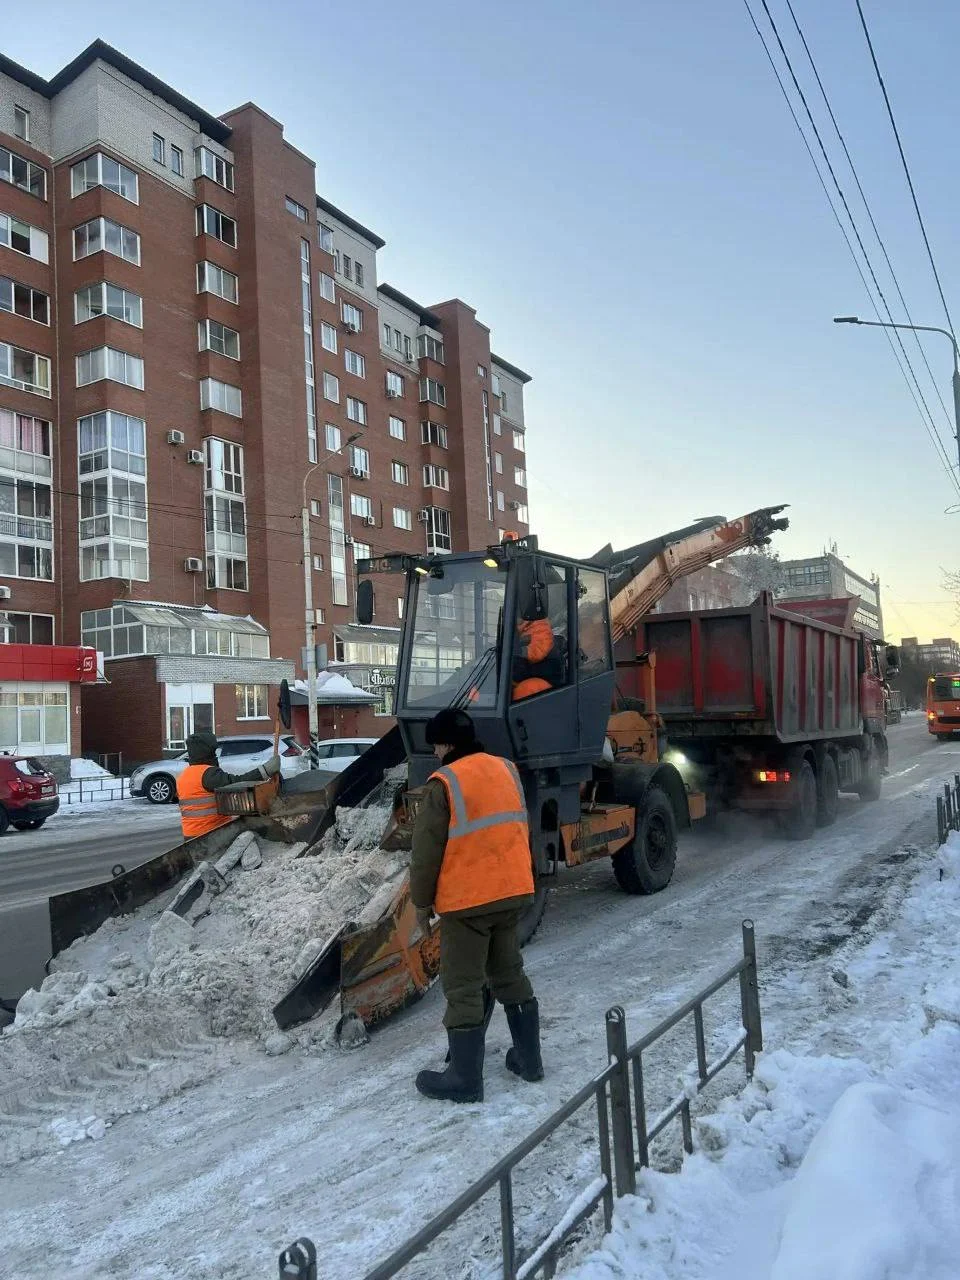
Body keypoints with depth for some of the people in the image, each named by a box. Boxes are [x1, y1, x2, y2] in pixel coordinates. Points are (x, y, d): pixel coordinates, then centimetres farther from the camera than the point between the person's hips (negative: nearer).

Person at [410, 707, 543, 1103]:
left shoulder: (443, 783, -14)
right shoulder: (507, 770, 7)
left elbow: (426, 851, -11)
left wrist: (422, 901, 1)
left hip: (467, 900, -7)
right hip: (512, 892, 7)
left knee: (463, 987, 3)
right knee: (509, 973, 20)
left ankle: (465, 1078, 9)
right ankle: (528, 1058, 27)